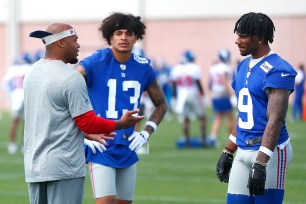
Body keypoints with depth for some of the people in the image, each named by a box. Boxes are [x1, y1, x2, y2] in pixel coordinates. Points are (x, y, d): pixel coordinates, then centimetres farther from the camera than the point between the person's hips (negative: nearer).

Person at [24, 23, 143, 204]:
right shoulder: (71, 77, -14)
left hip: (34, 167, 8)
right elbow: (88, 121, -13)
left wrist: (87, 133, 25)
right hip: (63, 168, -8)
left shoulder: (32, 73, 12)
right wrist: (120, 124, 2)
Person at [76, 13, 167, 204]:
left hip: (128, 150, 5)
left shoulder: (143, 68, 5)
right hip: (101, 150, -5)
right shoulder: (95, 63, -9)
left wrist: (146, 133, 7)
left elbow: (161, 104, 21)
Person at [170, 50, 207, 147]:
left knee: (185, 119, 11)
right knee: (202, 117, 7)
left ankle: (187, 140, 8)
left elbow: (174, 85, 7)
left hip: (181, 96, 4)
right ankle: (203, 138, 2)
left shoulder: (176, 69, 2)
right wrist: (202, 94, 6)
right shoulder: (194, 68, -11)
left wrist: (175, 97, 16)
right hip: (193, 94, -4)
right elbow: (198, 83, -8)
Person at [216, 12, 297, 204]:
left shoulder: (277, 71, -13)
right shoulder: (244, 66, 14)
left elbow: (275, 120, -20)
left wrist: (261, 162, -27)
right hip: (243, 152, 8)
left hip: (268, 151, -8)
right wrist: (228, 152, 22)